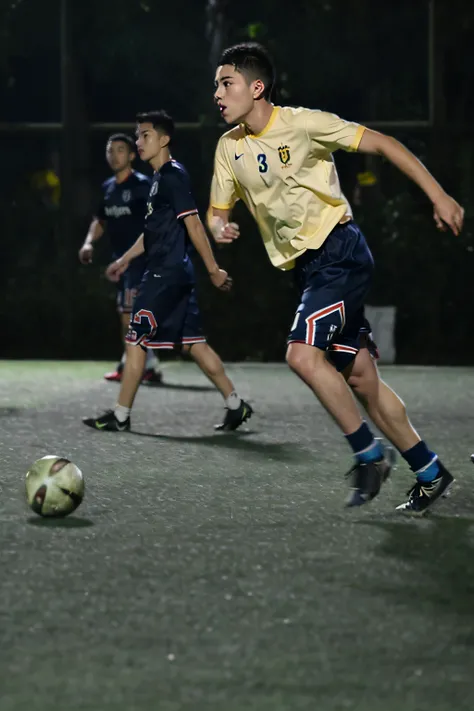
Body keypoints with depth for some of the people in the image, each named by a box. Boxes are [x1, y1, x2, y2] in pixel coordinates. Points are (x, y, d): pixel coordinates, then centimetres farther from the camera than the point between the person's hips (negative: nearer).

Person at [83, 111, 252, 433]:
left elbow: (193, 224, -16)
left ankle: (121, 416, 4)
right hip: (174, 273, 10)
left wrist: (214, 269, -18)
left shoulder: (174, 176, -13)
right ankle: (235, 404, 11)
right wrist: (125, 259, 29)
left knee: (136, 340, -3)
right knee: (192, 342, 10)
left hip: (167, 274, -10)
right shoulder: (160, 178, 16)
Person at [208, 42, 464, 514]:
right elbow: (217, 211, 14)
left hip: (339, 250, -7)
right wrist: (220, 228, -12)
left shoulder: (302, 123, -12)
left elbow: (381, 144, -7)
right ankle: (429, 473, 18)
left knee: (302, 354, -24)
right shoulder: (229, 148, 7)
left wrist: (438, 197, -11)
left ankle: (369, 456, -9)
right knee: (358, 375, 7)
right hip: (305, 268, 7)